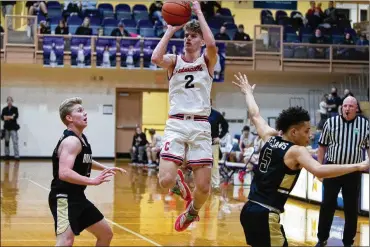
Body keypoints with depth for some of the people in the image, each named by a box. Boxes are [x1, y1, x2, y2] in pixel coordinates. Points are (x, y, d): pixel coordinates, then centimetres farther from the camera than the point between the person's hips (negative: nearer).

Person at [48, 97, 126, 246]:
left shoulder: (81, 138, 12)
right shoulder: (71, 141, -19)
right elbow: (64, 173, -33)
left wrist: (105, 168, 26)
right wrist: (93, 181, -37)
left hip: (77, 197, 11)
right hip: (64, 198, -11)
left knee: (106, 234, 17)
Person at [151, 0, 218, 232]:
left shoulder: (207, 60, 7)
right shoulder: (174, 61, 10)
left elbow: (212, 44, -17)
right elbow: (156, 58, -14)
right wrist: (170, 30, -6)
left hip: (200, 126, 0)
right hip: (176, 124, 1)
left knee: (203, 188, -5)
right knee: (165, 181, -17)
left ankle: (192, 211, 29)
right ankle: (178, 181, 21)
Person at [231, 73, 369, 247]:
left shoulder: (270, 137, 10)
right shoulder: (297, 151, -11)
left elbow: (255, 115, 27)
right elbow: (319, 171, -28)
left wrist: (248, 93, 45)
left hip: (249, 209, 9)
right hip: (265, 215, -9)